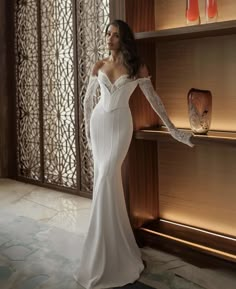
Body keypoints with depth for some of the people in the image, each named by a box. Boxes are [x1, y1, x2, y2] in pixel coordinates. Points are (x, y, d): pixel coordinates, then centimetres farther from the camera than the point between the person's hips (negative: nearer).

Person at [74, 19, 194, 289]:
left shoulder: (137, 67, -2)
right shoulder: (99, 66, 7)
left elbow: (154, 99, 1)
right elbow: (88, 99, 15)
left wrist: (172, 129, 0)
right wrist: (87, 126, 13)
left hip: (121, 125, -4)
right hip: (99, 123, 4)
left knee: (107, 178, -15)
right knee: (104, 178, 4)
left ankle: (103, 251, -5)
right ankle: (113, 242, 19)